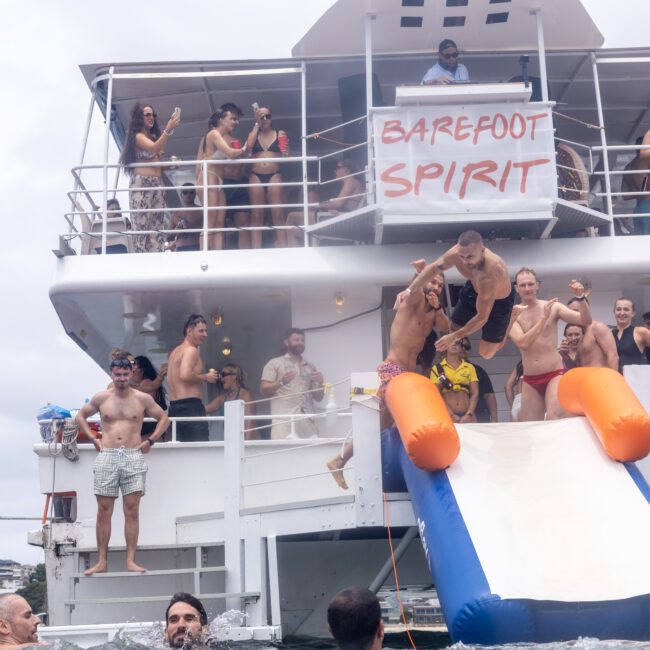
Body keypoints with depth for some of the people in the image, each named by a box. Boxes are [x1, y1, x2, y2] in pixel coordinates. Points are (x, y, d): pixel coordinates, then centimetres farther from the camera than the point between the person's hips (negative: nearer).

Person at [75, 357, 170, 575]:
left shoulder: (143, 399, 6)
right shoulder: (101, 398, 8)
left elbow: (164, 419, 17)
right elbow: (80, 417, 21)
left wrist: (150, 441, 7)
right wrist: (93, 438, 9)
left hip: (133, 457, 0)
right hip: (106, 457, 1)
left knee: (132, 510, -4)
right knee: (104, 511, 0)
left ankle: (131, 560, -1)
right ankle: (101, 562, 4)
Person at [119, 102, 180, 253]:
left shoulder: (154, 136, 21)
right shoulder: (138, 136, -1)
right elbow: (154, 148, -19)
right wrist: (168, 128, -26)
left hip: (157, 184, 7)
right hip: (142, 183, -7)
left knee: (156, 226, -3)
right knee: (142, 225, -11)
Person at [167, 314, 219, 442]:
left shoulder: (176, 351, 21)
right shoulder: (191, 350, -8)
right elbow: (185, 375, -24)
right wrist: (205, 377, -9)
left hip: (174, 406, 10)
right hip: (190, 406, -10)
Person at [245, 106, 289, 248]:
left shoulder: (280, 134, 11)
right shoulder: (253, 134, 14)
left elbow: (286, 156, 9)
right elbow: (249, 145, -8)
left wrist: (285, 152, -15)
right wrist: (256, 124, 1)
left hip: (274, 176, -1)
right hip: (256, 176, 1)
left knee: (278, 215, -10)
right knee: (256, 216, -2)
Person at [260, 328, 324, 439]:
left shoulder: (310, 367, 21)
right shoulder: (274, 363, 11)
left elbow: (318, 397, 19)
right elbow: (263, 390, 2)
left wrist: (320, 383, 0)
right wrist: (281, 382, -13)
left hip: (307, 422, 3)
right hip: (284, 421, -3)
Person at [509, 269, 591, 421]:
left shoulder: (553, 307, 0)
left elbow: (586, 320, -6)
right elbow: (522, 343, -15)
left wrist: (581, 298, -23)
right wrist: (544, 318, -18)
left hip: (555, 374, -3)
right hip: (530, 381, 3)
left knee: (555, 423, -22)